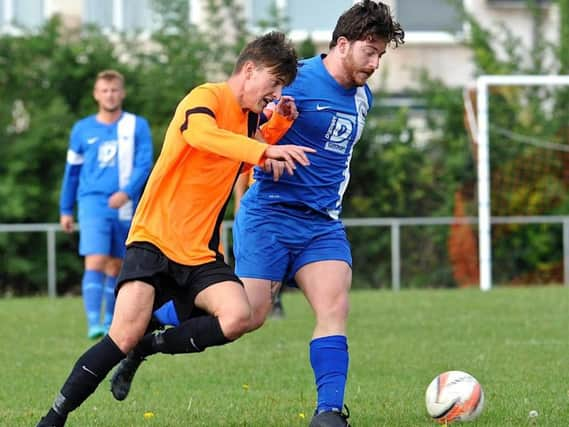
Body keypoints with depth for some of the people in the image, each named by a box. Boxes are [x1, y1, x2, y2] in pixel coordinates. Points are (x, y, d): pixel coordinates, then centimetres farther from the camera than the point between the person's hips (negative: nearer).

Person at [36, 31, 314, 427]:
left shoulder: (248, 116, 13)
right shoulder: (207, 97, -10)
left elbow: (251, 166, 33)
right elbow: (199, 132, -34)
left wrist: (278, 124, 15)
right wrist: (265, 151, -42)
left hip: (202, 253, 7)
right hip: (154, 238, -7)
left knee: (237, 317, -21)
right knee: (125, 334, -20)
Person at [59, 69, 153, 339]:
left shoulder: (137, 127, 3)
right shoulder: (82, 129, 7)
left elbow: (144, 165, -5)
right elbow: (72, 171, 14)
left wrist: (127, 192, -21)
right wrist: (65, 210, 15)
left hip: (125, 206, 1)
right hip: (92, 202, -1)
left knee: (115, 267, 9)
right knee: (95, 262, -15)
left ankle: (110, 323, 19)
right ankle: (93, 323, -21)